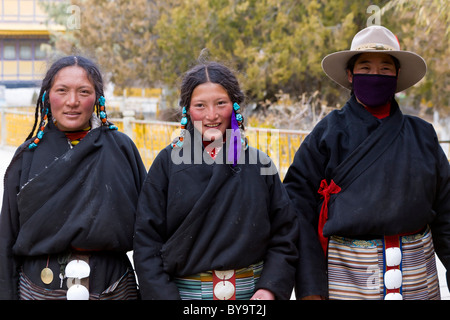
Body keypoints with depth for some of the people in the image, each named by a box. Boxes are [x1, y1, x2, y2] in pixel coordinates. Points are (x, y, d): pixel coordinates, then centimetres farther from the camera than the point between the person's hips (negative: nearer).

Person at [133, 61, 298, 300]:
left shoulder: (259, 164, 4)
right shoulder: (169, 162, 0)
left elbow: (284, 237, 4)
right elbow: (147, 240, -3)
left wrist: (270, 288, -10)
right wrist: (163, 296, -13)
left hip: (251, 291, 1)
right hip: (184, 291, -1)